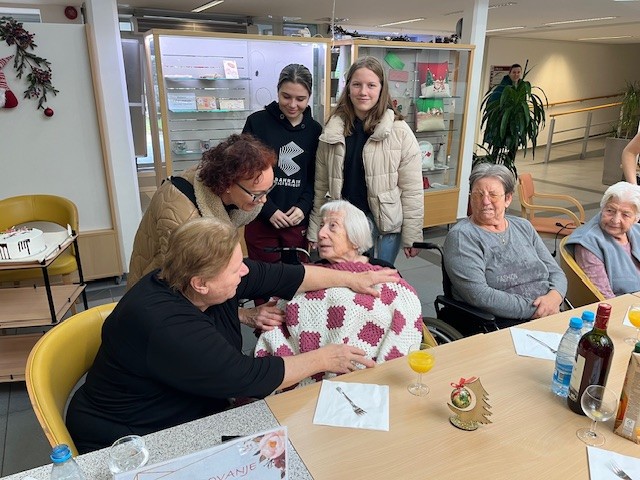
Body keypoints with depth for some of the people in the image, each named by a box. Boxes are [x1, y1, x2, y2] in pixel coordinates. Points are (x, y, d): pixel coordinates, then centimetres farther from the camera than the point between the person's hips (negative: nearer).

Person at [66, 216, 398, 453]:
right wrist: (322, 359, -17)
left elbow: (281, 276, -3)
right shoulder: (168, 327, -34)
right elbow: (250, 377, -29)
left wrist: (351, 279, 3)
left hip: (193, 417, 7)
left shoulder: (207, 278, -10)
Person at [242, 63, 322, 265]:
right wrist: (269, 210, -11)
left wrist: (303, 206, -8)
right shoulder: (257, 122, -3)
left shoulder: (315, 130, 5)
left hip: (299, 221, 2)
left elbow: (316, 176, 9)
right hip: (260, 220, -2)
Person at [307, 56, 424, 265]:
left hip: (384, 225, -2)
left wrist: (411, 237, -8)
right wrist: (315, 231, 4)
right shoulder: (332, 131, 0)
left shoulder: (399, 132, -7)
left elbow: (412, 191, -7)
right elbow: (321, 187, 4)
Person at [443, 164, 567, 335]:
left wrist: (554, 297, -7)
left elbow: (556, 272, 16)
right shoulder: (461, 236, -6)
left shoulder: (523, 227, 16)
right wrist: (533, 309, -16)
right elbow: (479, 295, -16)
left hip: (546, 316, 7)